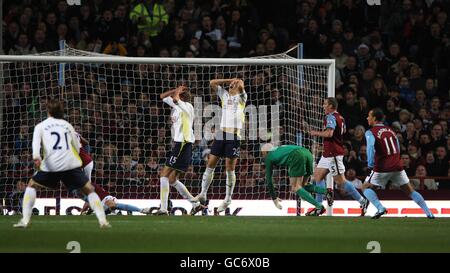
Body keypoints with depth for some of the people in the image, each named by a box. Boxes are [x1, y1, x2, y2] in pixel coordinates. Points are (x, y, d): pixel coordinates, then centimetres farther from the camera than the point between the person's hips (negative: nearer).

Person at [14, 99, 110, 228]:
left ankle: (25, 220, 7)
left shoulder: (41, 126, 15)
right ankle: (103, 221, -1)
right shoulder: (67, 125, 22)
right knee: (89, 190, 13)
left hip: (50, 165, -1)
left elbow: (36, 141, -6)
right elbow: (77, 148, 22)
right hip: (71, 164, 1)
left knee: (32, 186, 21)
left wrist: (36, 157, -22)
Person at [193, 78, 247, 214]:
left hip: (234, 136, -4)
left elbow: (240, 86, -14)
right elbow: (212, 83, 11)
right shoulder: (224, 94, 17)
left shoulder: (241, 96, 6)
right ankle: (203, 194, 12)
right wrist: (228, 80, 9)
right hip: (221, 134, 4)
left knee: (230, 168, -3)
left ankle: (228, 199, 6)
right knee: (210, 164, 3)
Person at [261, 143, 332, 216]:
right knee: (302, 186, 16)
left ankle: (319, 206, -18)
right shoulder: (279, 149, 39)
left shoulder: (269, 157, 21)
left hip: (297, 156, -7)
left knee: (295, 188, -3)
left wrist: (274, 198, 33)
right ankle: (325, 191, -7)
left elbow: (269, 180, 25)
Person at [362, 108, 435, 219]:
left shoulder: (371, 132, -1)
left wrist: (370, 163, -21)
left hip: (382, 168, -5)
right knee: (410, 191, 14)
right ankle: (429, 213, 5)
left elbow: (371, 146, -22)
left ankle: (380, 208, -9)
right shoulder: (391, 130, 17)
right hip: (397, 166, 5)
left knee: (365, 187, 11)